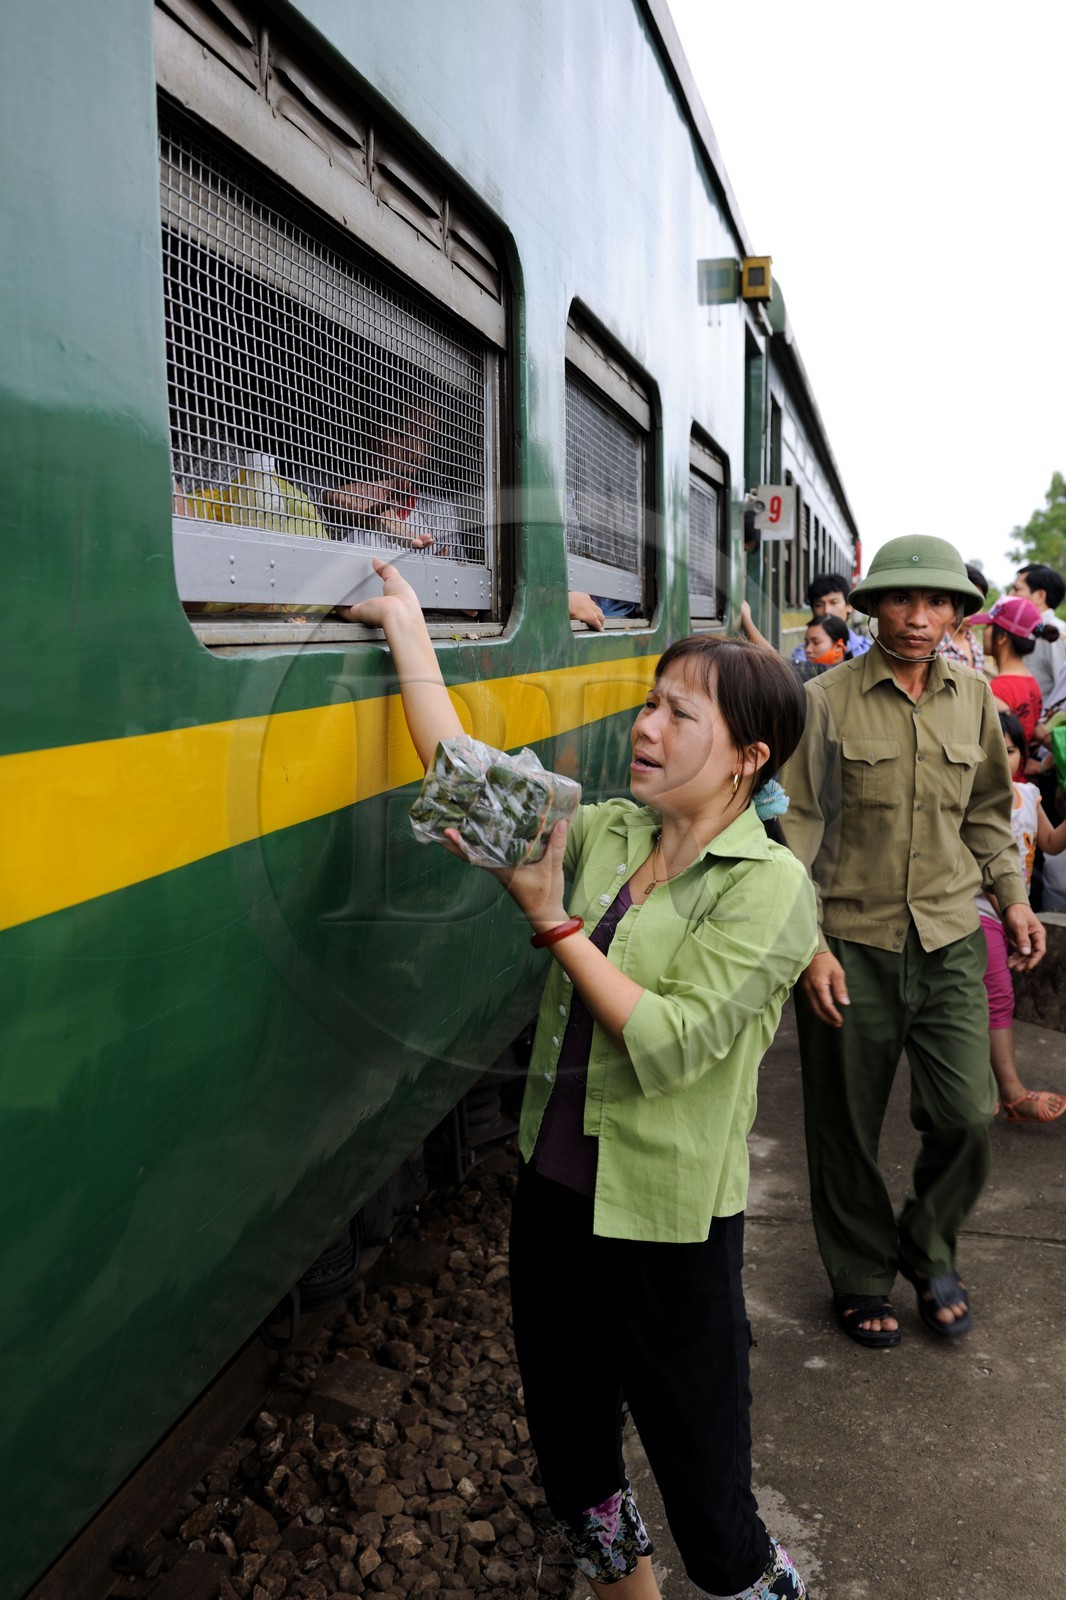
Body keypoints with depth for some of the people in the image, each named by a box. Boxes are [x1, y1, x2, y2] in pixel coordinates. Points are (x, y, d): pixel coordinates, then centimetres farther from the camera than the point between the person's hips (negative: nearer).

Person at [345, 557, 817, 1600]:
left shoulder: (770, 886, -16)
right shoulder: (607, 834, 1)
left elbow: (669, 1042, -23)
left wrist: (552, 921, -21)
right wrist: (409, 632, -1)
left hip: (666, 1216, -6)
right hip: (555, 1182, 6)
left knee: (696, 1462, 12)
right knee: (566, 1430, 24)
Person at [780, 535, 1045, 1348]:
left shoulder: (972, 696, 6)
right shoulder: (827, 700, -8)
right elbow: (799, 828, -8)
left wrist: (1012, 894, 10)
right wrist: (809, 944, -12)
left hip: (951, 940, 3)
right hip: (851, 945, -3)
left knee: (967, 1116, 2)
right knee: (848, 1127, 9)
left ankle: (930, 1252, 32)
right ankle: (862, 1275, 33)